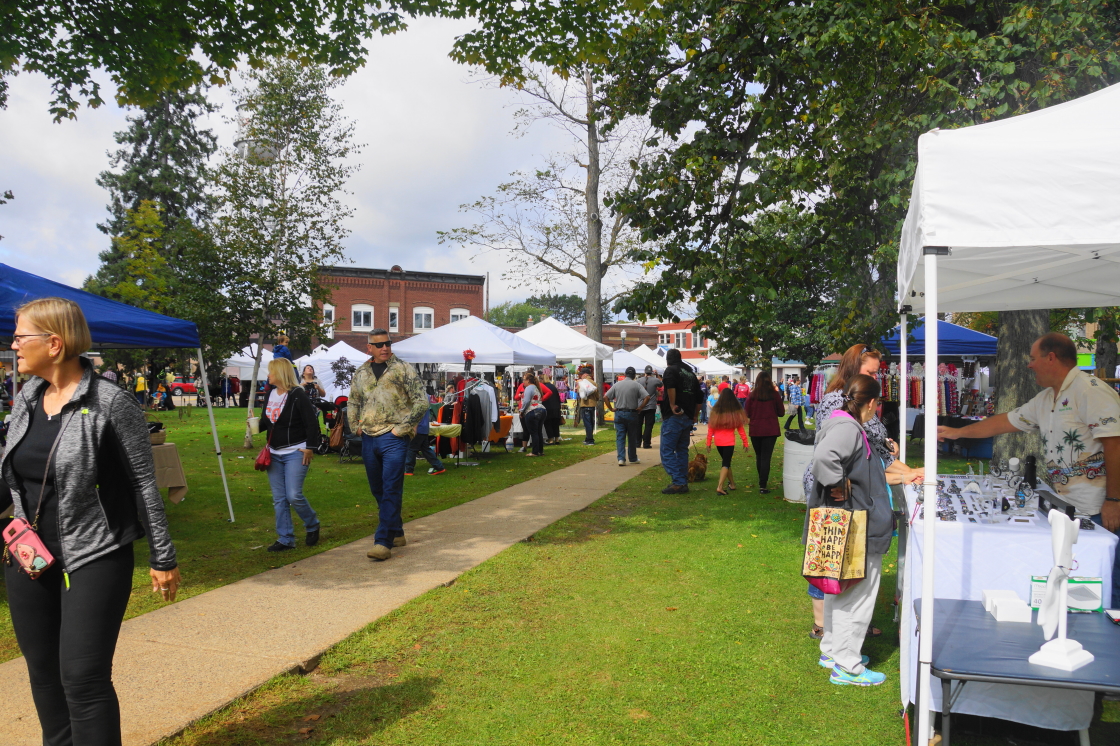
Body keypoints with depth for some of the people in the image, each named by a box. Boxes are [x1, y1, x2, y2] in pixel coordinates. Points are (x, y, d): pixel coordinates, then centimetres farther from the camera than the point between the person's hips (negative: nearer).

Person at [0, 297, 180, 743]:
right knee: (43, 673, 17)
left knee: (83, 679, -6)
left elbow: (145, 486, -11)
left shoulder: (111, 404, -14)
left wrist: (162, 559, -8)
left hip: (93, 560, -7)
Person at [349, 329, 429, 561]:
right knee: (378, 490, 12)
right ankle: (396, 533, 26)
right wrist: (356, 426, 12)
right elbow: (353, 403, 26)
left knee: (391, 491, -9)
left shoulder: (403, 369, -4)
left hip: (393, 439, -6)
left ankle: (384, 542, -8)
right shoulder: (360, 373, 11)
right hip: (368, 438, 6)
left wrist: (401, 428, -10)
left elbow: (421, 402, -8)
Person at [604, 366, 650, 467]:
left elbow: (605, 397, 1)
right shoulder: (636, 385, -3)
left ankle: (621, 458, -9)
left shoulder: (617, 385, 4)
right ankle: (633, 458, 21)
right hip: (632, 413, -1)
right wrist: (640, 408, -6)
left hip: (619, 414, 1)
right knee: (632, 438, 11)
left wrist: (612, 409, 3)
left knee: (620, 437, 3)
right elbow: (647, 397, -14)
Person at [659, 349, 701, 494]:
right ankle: (683, 483, 16)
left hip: (673, 417, -8)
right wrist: (694, 416, 25)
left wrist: (672, 405, -20)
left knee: (667, 451, -5)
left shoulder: (670, 370, -4)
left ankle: (678, 482, -13)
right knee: (682, 451, 15)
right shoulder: (691, 373, 18)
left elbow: (670, 386, -27)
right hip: (688, 418, 8)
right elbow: (698, 399, 19)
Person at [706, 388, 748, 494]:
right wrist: (745, 442, 7)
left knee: (726, 462, 21)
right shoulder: (736, 412, -3)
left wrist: (709, 443, 7)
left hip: (718, 442, 3)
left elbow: (710, 428, 1)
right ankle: (720, 487, -17)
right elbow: (740, 429, -1)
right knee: (726, 464, -2)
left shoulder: (715, 411, 1)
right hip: (729, 442, -3)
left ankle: (732, 484, 33)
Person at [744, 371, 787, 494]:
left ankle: (762, 481, 29)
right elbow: (781, 412, 2)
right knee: (766, 457, -1)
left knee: (759, 456, 17)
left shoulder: (752, 395, -5)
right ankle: (763, 485, -7)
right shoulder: (775, 394, -6)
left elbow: (746, 414, -1)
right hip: (771, 430, -1)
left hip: (755, 430, 1)